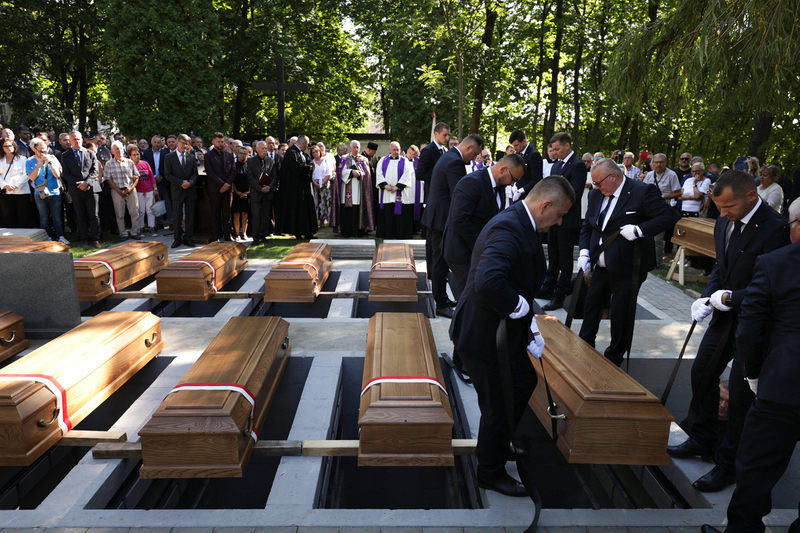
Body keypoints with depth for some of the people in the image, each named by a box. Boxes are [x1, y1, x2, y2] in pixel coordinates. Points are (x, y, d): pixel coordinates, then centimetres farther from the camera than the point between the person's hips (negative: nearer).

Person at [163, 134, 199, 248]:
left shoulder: (191, 157, 11)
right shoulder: (169, 157, 2)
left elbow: (195, 173, 8)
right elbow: (167, 175, -3)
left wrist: (190, 182, -13)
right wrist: (181, 183, -14)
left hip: (190, 190, 3)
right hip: (177, 191, -2)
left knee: (190, 216, 3)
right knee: (177, 216, 0)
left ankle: (188, 238, 12)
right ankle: (177, 239, 10)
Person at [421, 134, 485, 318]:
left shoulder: (448, 157, 15)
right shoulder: (455, 162, -19)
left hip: (435, 218, 11)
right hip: (443, 220, -11)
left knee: (439, 260, 17)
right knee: (441, 262, -3)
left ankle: (442, 298, 28)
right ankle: (441, 306, 5)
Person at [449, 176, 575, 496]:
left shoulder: (522, 225, 8)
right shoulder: (508, 228, -26)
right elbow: (488, 281, -42)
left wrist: (530, 328, 11)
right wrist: (518, 307, -25)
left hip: (505, 329, 11)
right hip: (484, 335, -11)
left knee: (525, 381, 26)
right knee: (498, 406, 5)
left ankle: (499, 445, 48)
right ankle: (490, 473, 30)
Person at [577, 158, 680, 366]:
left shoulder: (642, 192, -15)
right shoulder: (596, 194, 6)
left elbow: (670, 216, -17)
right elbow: (587, 225, 15)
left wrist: (639, 230, -26)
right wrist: (584, 251, 1)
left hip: (626, 269, -7)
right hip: (599, 266, 7)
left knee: (621, 316, 5)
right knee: (591, 306, 18)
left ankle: (614, 357, 22)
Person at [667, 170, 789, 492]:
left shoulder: (774, 229, -22)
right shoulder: (724, 223, 3)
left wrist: (729, 297, -19)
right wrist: (707, 297, -2)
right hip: (727, 315, 8)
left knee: (741, 393, 0)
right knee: (702, 373, 16)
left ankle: (729, 465, 16)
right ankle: (702, 440, 36)